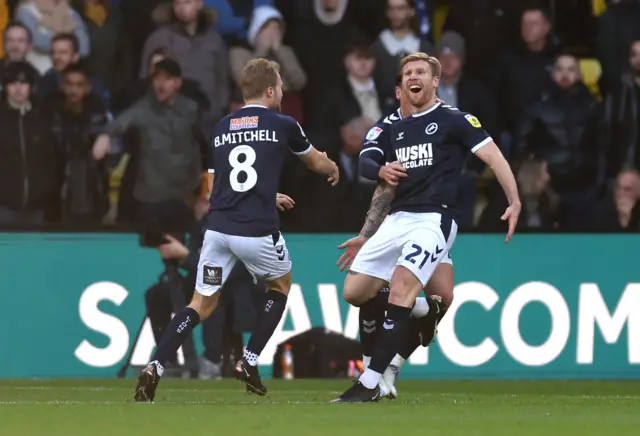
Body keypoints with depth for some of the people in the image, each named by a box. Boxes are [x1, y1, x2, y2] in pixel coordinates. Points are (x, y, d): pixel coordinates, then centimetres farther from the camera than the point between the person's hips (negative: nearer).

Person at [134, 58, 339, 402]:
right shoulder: (282, 125, 3)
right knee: (280, 285, 26)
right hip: (258, 231, -3)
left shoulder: (221, 128, 14)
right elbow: (316, 162, 22)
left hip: (218, 228, 3)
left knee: (201, 305, 11)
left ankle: (154, 369, -7)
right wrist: (333, 169, 48)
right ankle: (249, 363, 18)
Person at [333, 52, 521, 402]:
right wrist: (381, 170, -17)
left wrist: (514, 202, -14)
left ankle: (369, 384, -25)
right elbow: (365, 162, 6)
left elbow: (493, 156, -5)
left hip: (435, 218, -7)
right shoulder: (393, 128, 17)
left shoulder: (453, 120, 1)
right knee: (354, 292, 0)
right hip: (397, 219, 7)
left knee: (401, 289, -23)